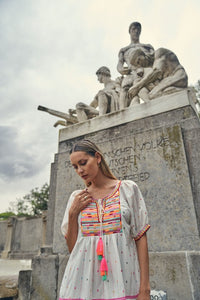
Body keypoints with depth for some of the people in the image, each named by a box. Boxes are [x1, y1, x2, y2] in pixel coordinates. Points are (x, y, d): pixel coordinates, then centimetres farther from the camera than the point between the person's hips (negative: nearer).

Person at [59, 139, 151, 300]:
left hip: (121, 279, -2)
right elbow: (72, 247, 7)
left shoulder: (128, 189, -1)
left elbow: (140, 237, -4)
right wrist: (73, 213, -6)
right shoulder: (76, 197, 6)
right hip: (84, 280, 2)